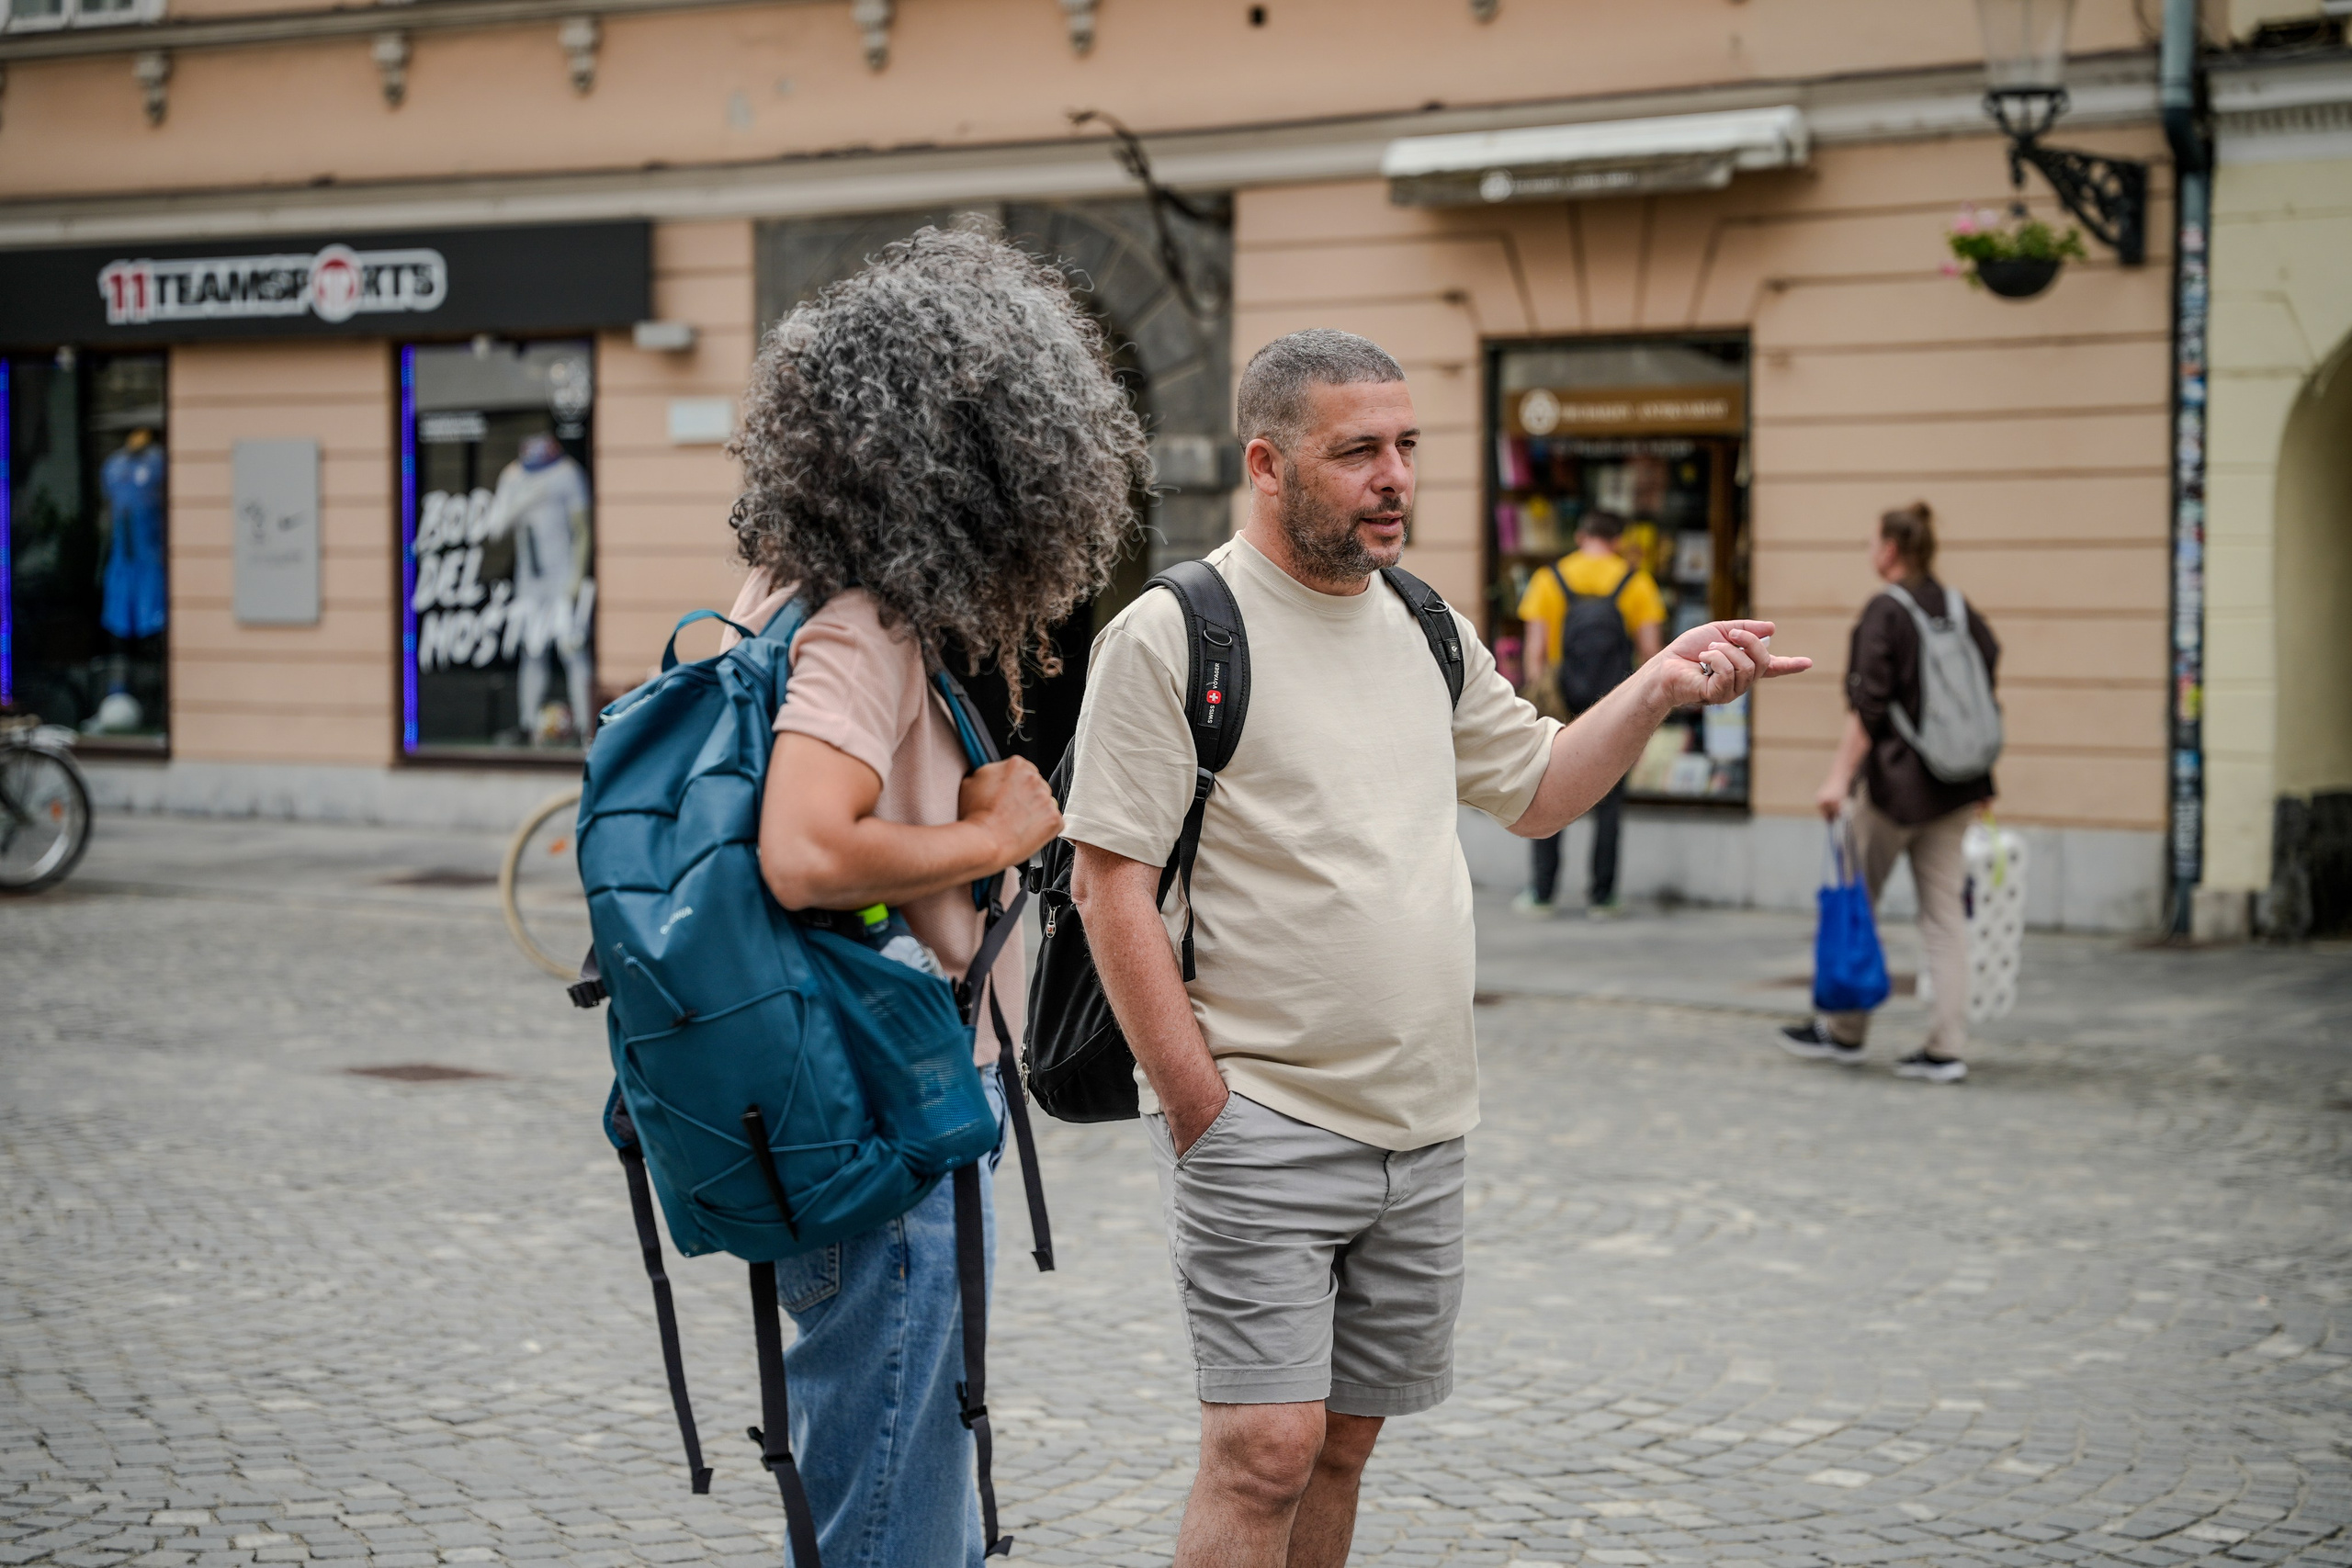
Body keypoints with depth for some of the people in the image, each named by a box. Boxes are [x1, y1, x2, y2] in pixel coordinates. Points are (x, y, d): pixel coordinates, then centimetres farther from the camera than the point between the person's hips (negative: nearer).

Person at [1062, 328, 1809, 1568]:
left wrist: (1657, 689, 5)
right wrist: (1197, 1106, -15)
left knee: (1344, 1441, 13)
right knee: (1264, 1451, -11)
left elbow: (1537, 791, 22)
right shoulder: (1173, 633, -10)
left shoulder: (1427, 630, 12)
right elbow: (1110, 882, -12)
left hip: (1421, 1129, 7)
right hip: (1259, 1123, -7)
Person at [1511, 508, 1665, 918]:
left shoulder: (1549, 579, 2)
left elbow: (1535, 651, -3)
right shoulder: (1636, 581, 2)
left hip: (1561, 707, 0)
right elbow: (1651, 650, -2)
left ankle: (1541, 895, 7)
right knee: (1609, 803, 8)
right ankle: (1601, 896, 10)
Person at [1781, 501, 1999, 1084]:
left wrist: (1840, 776, -15)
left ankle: (1844, 1031, 18)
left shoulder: (1884, 612, -12)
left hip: (1894, 779, -6)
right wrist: (1978, 775, 18)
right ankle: (1947, 1047, 2)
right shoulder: (1959, 609, 8)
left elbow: (1867, 706, -17)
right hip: (1955, 785, 6)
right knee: (1945, 911, 6)